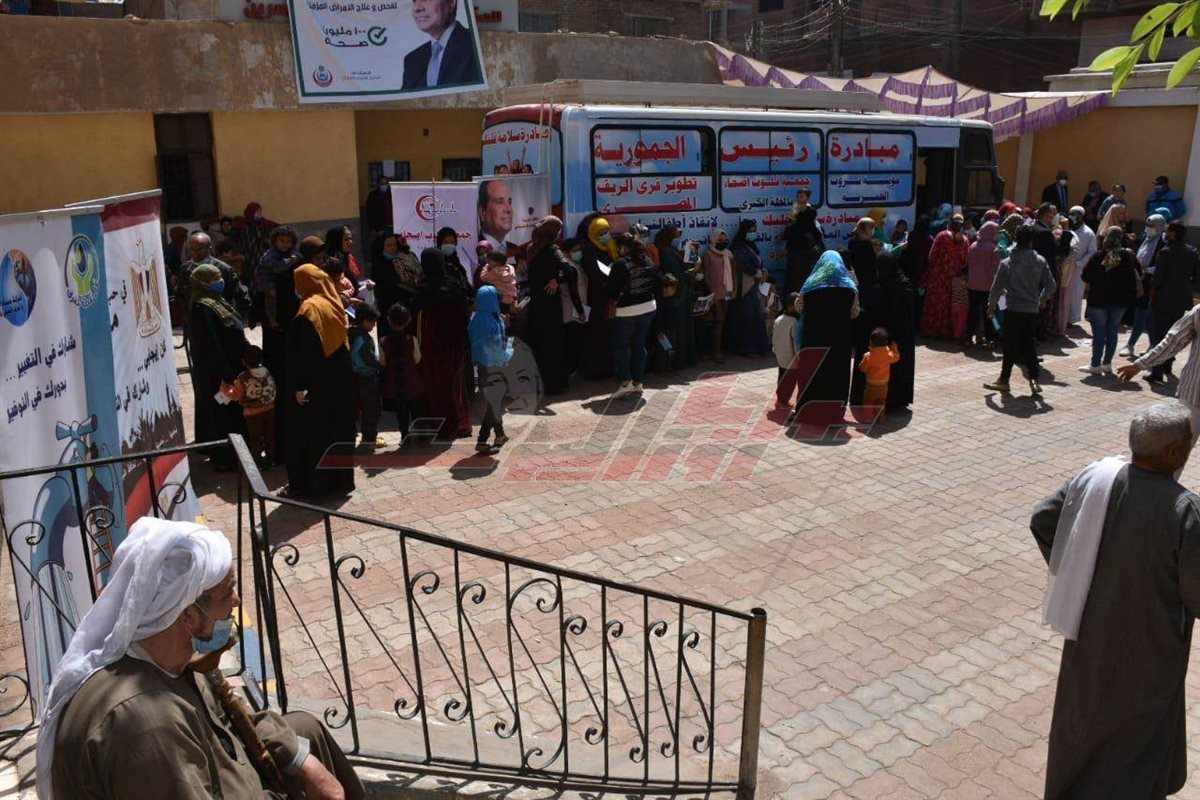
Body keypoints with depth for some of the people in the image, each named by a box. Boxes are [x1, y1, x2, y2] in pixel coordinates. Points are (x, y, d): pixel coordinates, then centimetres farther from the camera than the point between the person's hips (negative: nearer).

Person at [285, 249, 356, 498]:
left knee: (310, 431, 4)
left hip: (317, 383, -7)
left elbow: (301, 352, -18)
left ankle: (310, 482, 11)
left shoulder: (308, 309, -16)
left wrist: (298, 386, -16)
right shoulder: (334, 304, 4)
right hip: (340, 381, 7)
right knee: (338, 426, 15)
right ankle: (340, 478, 24)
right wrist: (341, 372, 16)